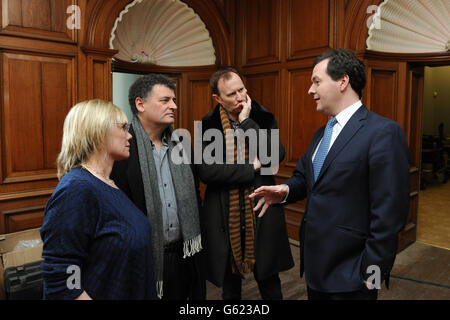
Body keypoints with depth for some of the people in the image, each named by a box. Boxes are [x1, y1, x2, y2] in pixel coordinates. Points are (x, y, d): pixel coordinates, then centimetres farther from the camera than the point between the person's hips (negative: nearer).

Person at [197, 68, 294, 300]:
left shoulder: (263, 119, -1)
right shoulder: (207, 126, -5)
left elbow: (276, 156, -17)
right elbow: (206, 171, -16)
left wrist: (246, 122, -16)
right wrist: (251, 168, -15)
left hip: (262, 219, 1)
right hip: (225, 220, 0)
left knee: (270, 288, 18)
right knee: (230, 288, 21)